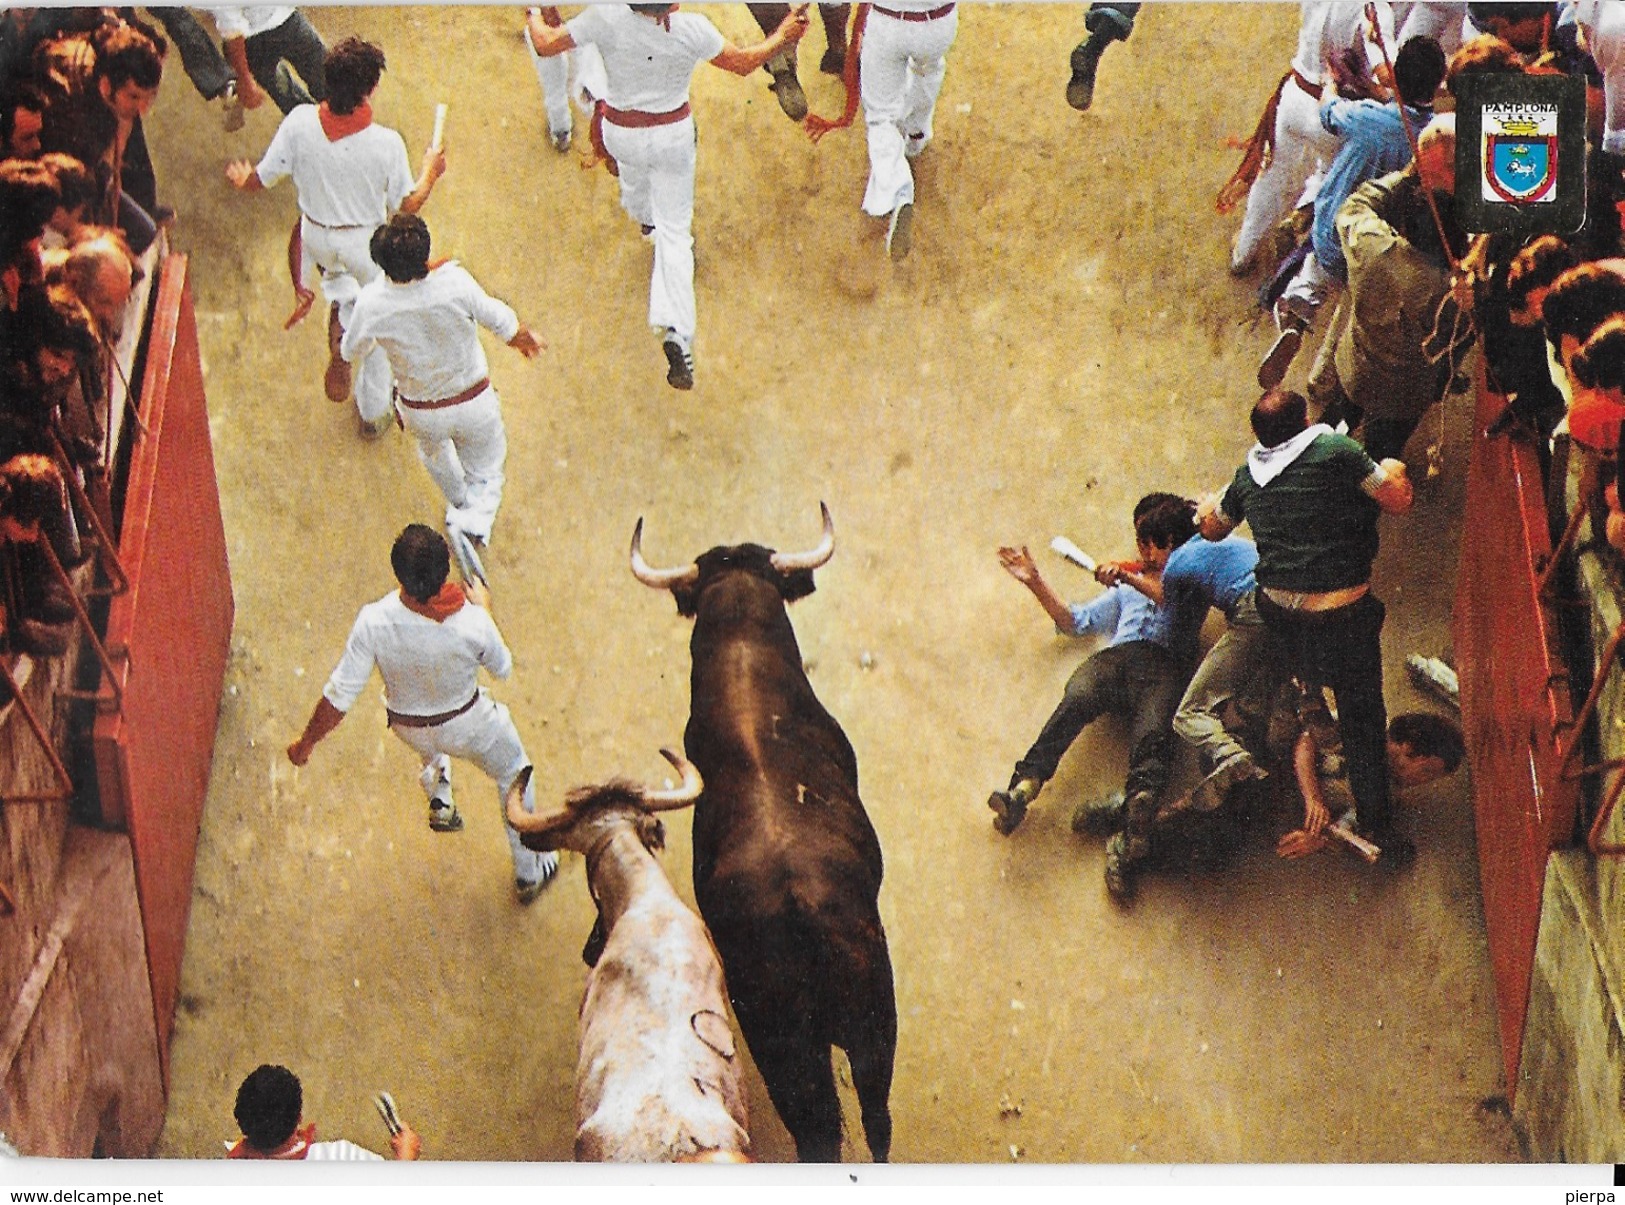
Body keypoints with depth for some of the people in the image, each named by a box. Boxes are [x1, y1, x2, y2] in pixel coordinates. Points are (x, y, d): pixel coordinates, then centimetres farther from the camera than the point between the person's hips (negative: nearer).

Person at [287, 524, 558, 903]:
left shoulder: (374, 622, -36)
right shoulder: (472, 623, -36)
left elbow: (339, 695, -27)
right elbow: (502, 668, -13)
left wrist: (306, 743, -10)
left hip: (408, 727, 1)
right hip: (469, 724, -1)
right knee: (513, 775, 29)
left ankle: (439, 798, 45)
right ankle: (528, 873, 44)